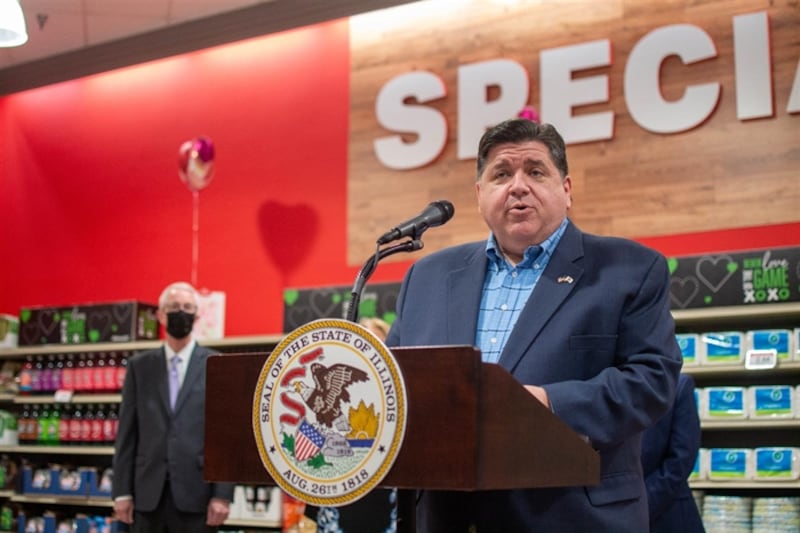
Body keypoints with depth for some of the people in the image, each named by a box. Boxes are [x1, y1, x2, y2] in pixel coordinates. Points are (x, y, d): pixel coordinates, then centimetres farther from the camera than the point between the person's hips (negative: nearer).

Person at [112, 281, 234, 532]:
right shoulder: (139, 366, 10)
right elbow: (127, 432, 8)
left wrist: (223, 494, -8)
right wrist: (122, 491, 2)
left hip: (196, 494, -2)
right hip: (147, 494, 2)